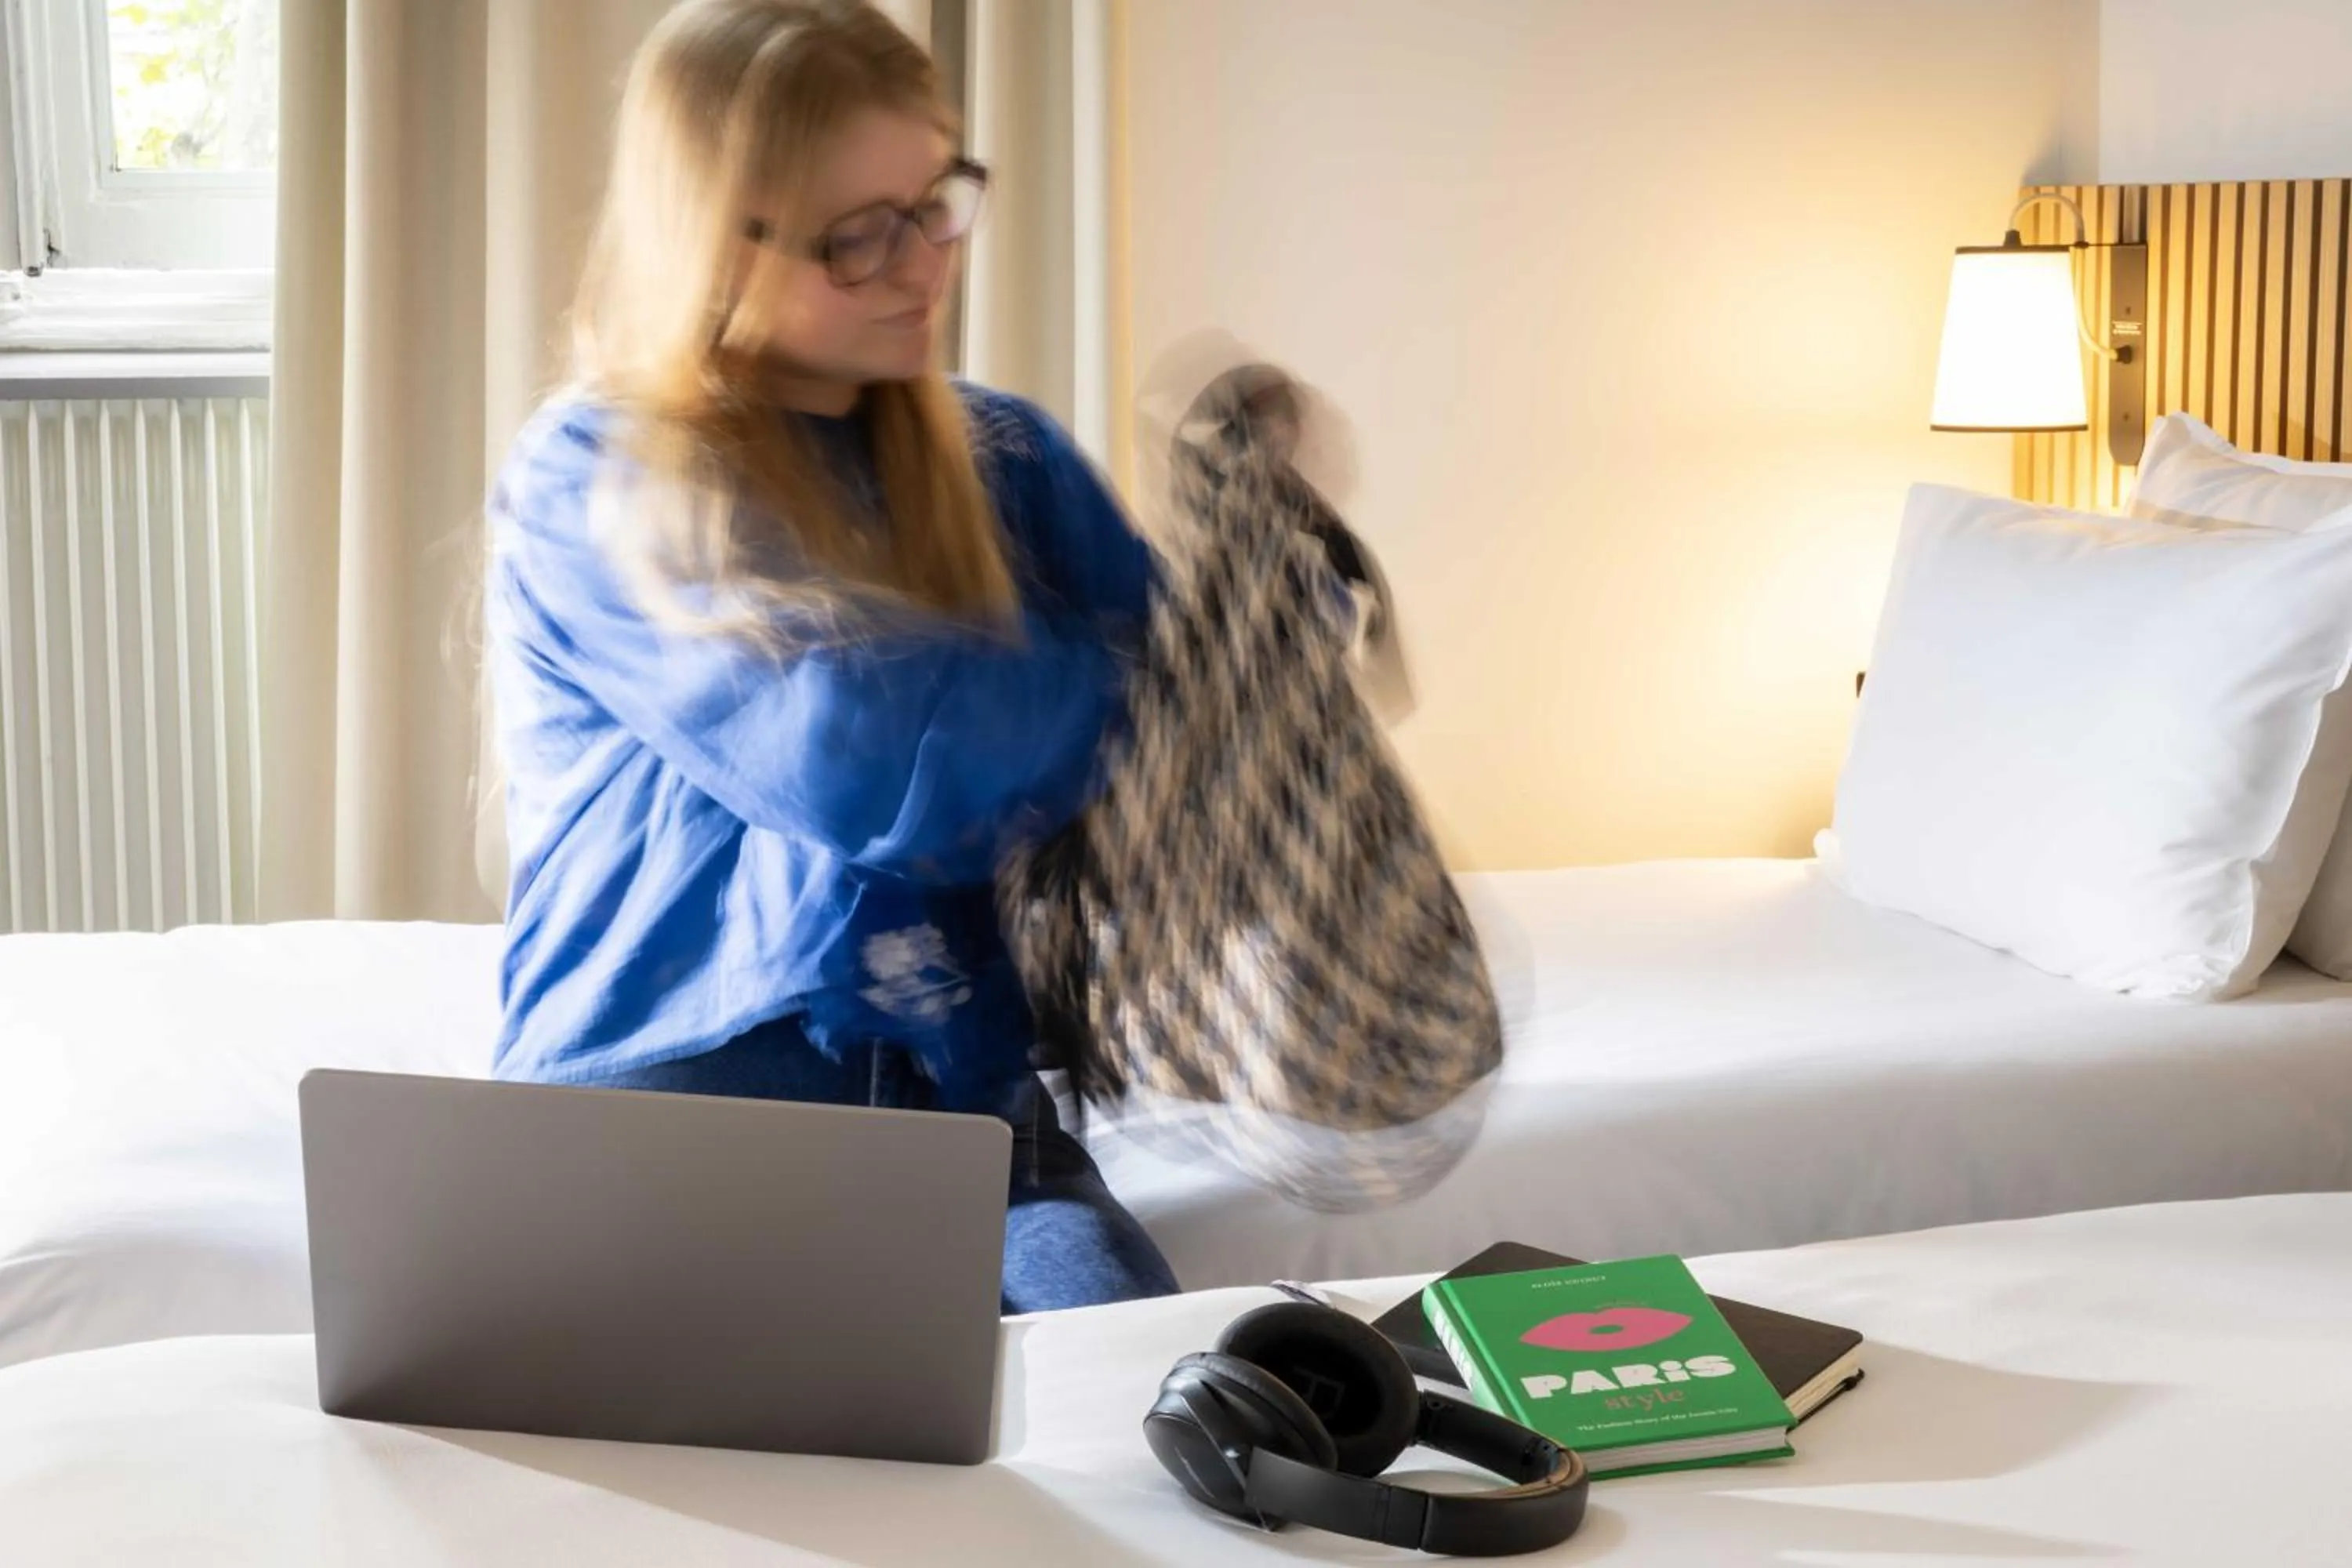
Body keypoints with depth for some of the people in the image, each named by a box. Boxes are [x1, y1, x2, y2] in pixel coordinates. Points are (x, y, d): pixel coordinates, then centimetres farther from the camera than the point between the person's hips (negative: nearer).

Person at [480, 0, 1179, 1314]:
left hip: (966, 1098, 4)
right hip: (672, 1097, -3)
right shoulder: (588, 487, -4)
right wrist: (1113, 675, -2)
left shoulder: (1002, 459, 13)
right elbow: (867, 764, -17)